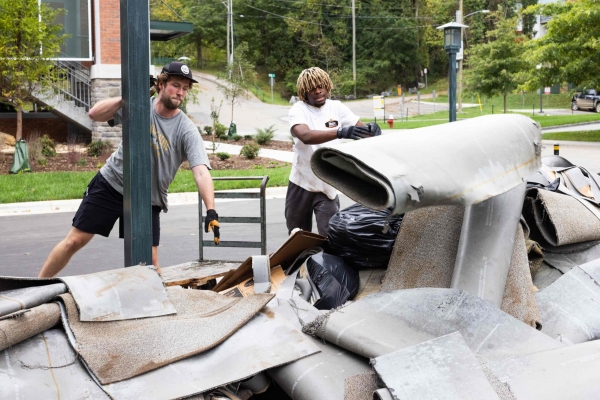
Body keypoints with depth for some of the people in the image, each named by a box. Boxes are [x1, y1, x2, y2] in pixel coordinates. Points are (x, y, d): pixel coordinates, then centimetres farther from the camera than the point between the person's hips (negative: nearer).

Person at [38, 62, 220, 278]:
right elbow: (94, 114, -13)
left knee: (150, 261, -6)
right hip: (110, 184, 1)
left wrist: (211, 211, -40)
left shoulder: (187, 130, -14)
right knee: (75, 240, 4)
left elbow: (201, 171, -26)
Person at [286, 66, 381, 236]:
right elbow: (306, 136, -32)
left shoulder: (337, 108, -1)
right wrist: (340, 133, -45)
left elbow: (361, 129, -4)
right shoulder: (298, 110, -12)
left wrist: (371, 129, -30)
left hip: (328, 185, 1)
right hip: (301, 183, 0)